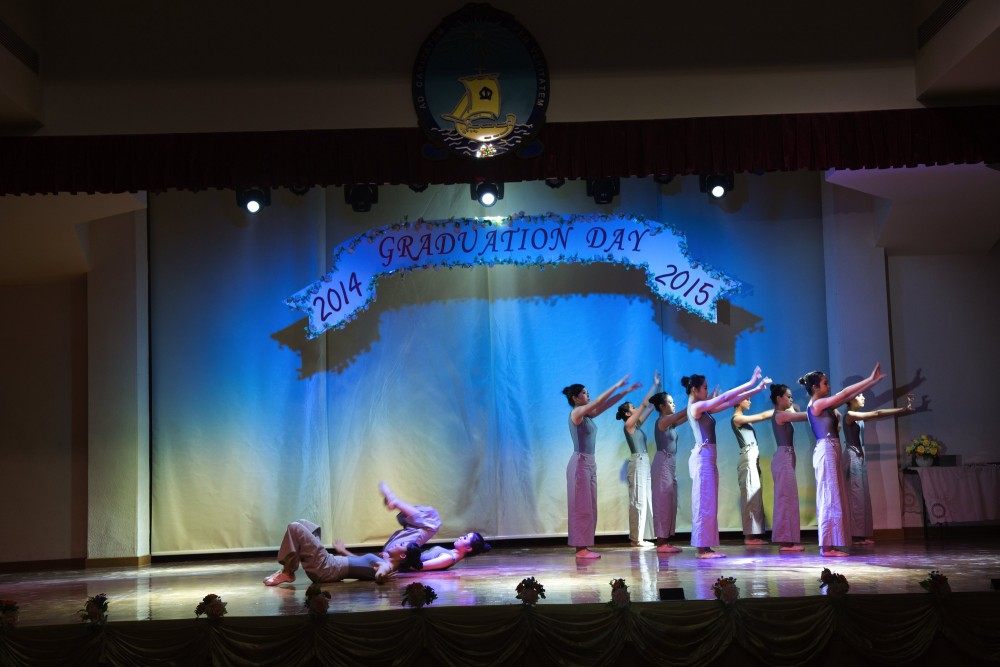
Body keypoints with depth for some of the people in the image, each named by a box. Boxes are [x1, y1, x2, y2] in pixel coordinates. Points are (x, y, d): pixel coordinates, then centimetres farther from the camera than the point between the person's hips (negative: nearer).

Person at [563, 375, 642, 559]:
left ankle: (584, 547, 10)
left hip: (590, 463, 9)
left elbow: (607, 404, 16)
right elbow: (599, 401, -17)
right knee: (581, 507, -7)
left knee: (589, 507, 8)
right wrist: (617, 385, -12)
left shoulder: (587, 414, 14)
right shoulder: (576, 413, -10)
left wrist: (626, 391, 12)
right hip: (580, 463, -9)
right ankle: (580, 548, -5)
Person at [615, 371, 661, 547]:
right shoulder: (628, 425, -7)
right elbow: (644, 404, -9)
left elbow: (650, 407, 19)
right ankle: (636, 538, -7)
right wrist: (654, 386, -4)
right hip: (637, 464, -9)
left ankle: (640, 537, 8)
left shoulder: (637, 425, 16)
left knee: (644, 501, 7)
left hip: (644, 464, 9)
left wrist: (657, 387, 17)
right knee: (638, 501, -8)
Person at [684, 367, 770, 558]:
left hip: (708, 458, 10)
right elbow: (725, 397, -12)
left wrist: (756, 389, 14)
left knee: (709, 503, 8)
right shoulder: (696, 406, -10)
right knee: (704, 503, -9)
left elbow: (730, 402, 16)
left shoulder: (703, 408, 16)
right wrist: (750, 383, -8)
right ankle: (702, 548, -7)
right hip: (703, 457, -10)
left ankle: (705, 547, 10)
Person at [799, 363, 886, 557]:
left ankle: (831, 545, 12)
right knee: (829, 498, -8)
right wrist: (870, 380, -3)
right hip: (826, 451, -10)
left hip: (831, 452, 10)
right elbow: (845, 393, -10)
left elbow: (848, 396, 17)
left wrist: (871, 381, 13)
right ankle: (827, 546, -6)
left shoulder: (824, 405, 16)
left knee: (833, 498, 9)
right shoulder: (816, 404, -10)